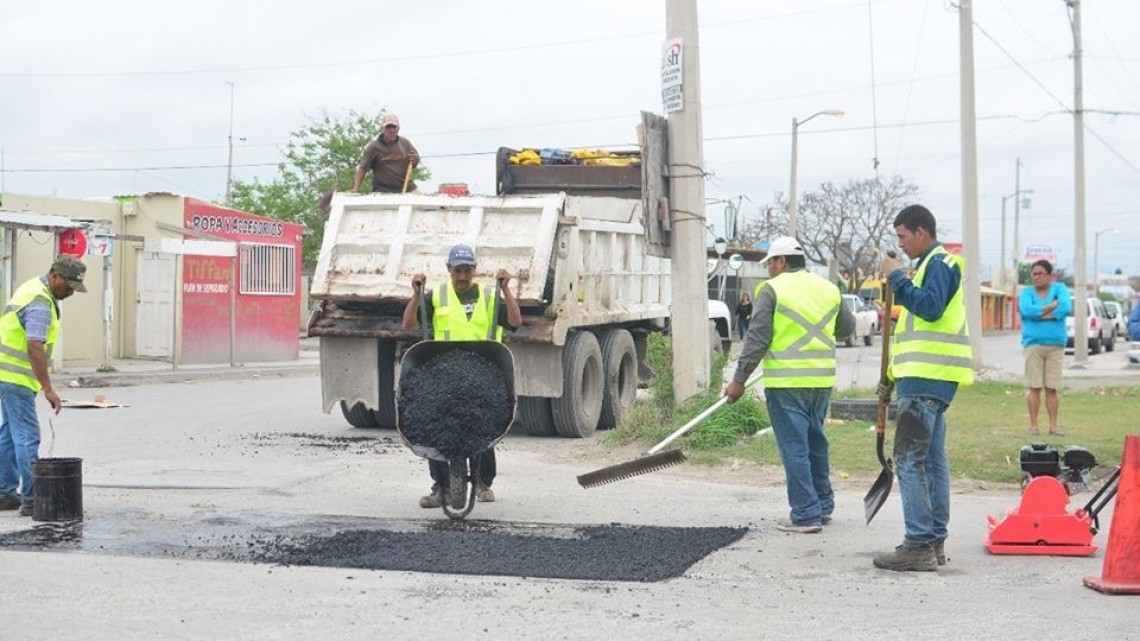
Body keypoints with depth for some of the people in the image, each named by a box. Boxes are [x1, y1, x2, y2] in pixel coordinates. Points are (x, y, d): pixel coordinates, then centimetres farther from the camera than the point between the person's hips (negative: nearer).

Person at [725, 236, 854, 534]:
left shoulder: (773, 289, -7)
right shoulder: (829, 289, 10)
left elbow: (757, 339, -11)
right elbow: (847, 327, 22)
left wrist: (739, 379, -7)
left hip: (786, 381, -6)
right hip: (822, 379, 6)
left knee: (794, 447, -2)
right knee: (815, 442, 19)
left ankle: (806, 514, -2)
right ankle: (823, 505, 27)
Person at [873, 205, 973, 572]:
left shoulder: (939, 263, -9)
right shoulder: (931, 264, 23)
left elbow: (930, 308, -25)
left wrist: (896, 277, -16)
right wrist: (894, 375, 25)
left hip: (926, 377, -11)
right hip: (930, 376, 11)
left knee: (909, 459, -12)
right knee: (932, 459, 12)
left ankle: (919, 546, -14)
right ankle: (935, 541, 17)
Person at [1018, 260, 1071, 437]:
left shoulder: (1059, 289, 6)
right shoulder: (1026, 293, 6)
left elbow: (1066, 307, -12)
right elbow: (1026, 310, -13)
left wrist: (1039, 314, -11)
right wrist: (1052, 306, -9)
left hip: (1056, 345, 0)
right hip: (1033, 344, 0)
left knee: (1052, 388, 2)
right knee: (1035, 387, -2)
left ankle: (1053, 425, 8)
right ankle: (1033, 425, 3)